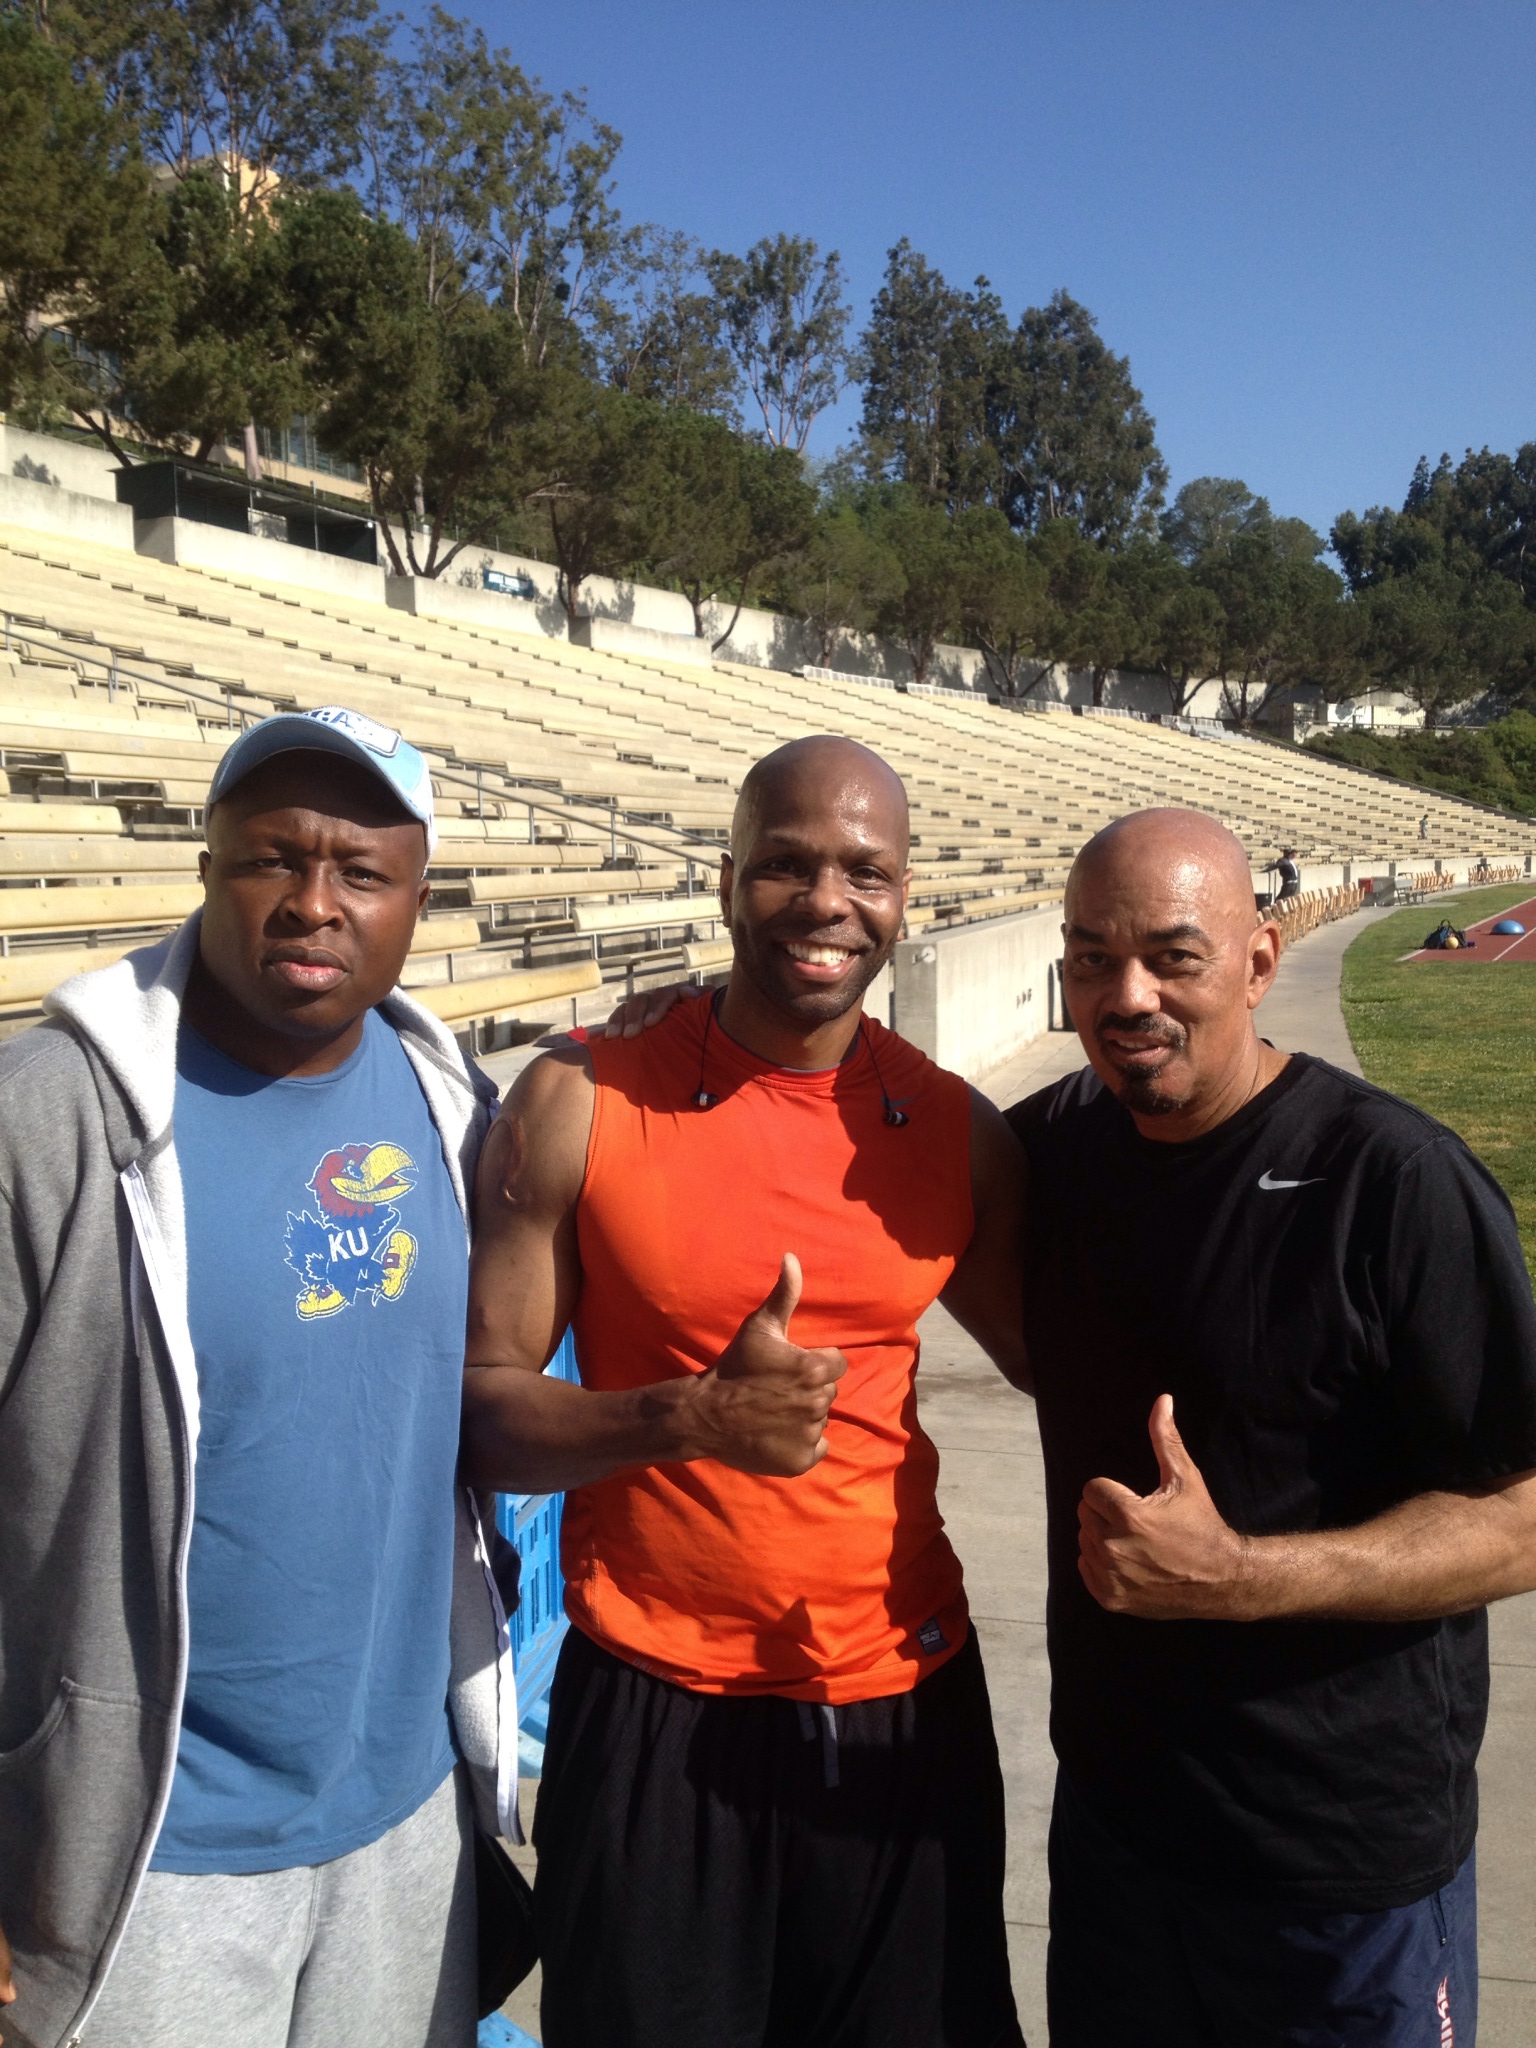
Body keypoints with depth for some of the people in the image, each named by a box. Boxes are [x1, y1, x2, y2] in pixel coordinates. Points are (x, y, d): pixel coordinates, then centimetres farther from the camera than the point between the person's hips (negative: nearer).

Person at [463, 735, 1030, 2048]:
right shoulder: (581, 1104, -10)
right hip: (654, 1711, -2)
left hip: (907, 1706, 3)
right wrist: (686, 1416, -25)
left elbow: (1058, 1362, 13)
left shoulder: (957, 1129, -1)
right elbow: (480, 1414, -10)